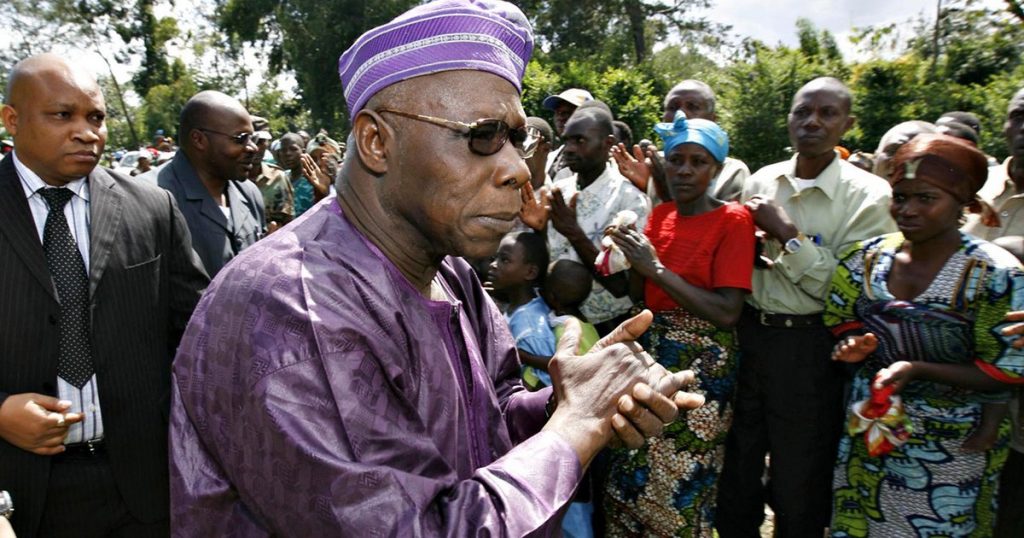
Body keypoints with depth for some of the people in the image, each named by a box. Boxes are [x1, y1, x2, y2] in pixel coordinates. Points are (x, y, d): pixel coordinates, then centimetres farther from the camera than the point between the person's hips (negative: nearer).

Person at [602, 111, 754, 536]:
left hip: (702, 366, -6)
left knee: (681, 485, 4)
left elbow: (727, 313, -19)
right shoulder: (660, 215, 7)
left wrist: (656, 268, -21)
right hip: (653, 351, 6)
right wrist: (631, 260, -9)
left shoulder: (732, 219, -11)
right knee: (633, 476, 12)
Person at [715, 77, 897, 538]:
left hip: (809, 348, -4)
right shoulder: (761, 181, 4)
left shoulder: (868, 195, -10)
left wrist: (786, 232, -18)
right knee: (735, 469, 20)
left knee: (799, 486, 13)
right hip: (747, 333, 4)